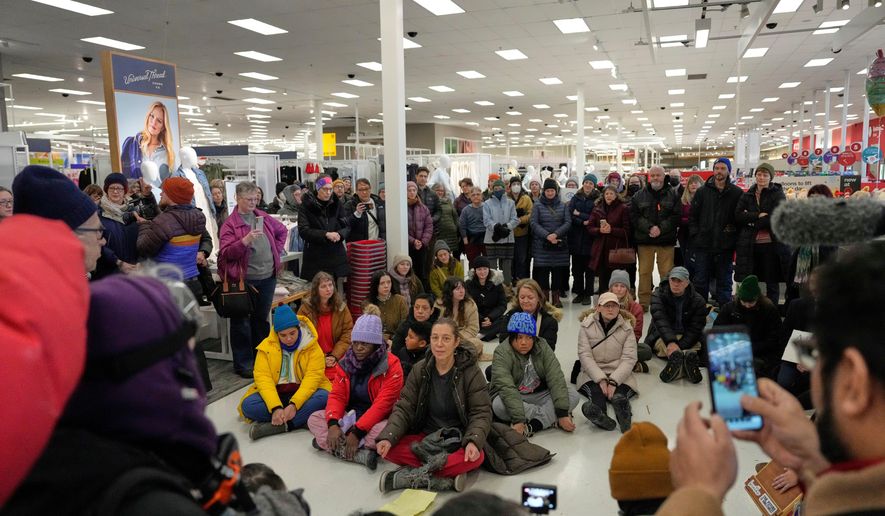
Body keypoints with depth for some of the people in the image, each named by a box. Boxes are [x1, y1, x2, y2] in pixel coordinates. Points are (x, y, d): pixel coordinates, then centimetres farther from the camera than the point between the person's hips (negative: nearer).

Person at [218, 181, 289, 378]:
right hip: (244, 280, -5)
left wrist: (276, 251, 13)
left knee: (261, 319, 17)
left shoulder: (263, 217, 8)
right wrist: (245, 240, -27)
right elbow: (225, 253, -15)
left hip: (267, 278, 5)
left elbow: (282, 231, 24)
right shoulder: (230, 224, -8)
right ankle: (243, 364, 15)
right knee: (242, 322, 4)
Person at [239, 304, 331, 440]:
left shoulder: (312, 346, -7)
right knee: (248, 405, -26)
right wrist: (275, 408, -28)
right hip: (275, 394, 2)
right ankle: (305, 419, -26)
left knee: (323, 397, -32)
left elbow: (313, 376, -16)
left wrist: (294, 404, -29)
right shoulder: (266, 346, -4)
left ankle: (279, 425, -28)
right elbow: (263, 378, -13)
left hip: (303, 393, -2)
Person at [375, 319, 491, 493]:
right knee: (390, 449, -23)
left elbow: (481, 413, -10)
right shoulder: (419, 370, 0)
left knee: (477, 457, -35)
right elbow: (404, 408, -3)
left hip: (458, 440, -2)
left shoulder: (471, 373, -8)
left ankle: (408, 477, -28)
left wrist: (473, 441, -30)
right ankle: (445, 479, -25)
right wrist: (388, 437, -21)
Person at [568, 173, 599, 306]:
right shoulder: (575, 198, 9)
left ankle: (588, 294, 10)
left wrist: (579, 214, -7)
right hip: (576, 237, 3)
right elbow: (570, 215, -2)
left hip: (590, 238, -3)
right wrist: (583, 222, -15)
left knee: (589, 268, 2)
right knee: (577, 267, 7)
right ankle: (579, 293, 17)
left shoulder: (597, 199, 1)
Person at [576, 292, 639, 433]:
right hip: (592, 374, -1)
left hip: (619, 375, 2)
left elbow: (629, 358, -2)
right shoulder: (587, 326, 4)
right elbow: (585, 355, -5)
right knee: (596, 392, -36)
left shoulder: (627, 328, 6)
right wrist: (601, 379, -19)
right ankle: (598, 414, -64)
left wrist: (613, 381, -18)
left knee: (620, 394, -34)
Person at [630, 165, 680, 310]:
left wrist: (661, 228, -15)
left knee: (666, 272, 2)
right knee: (644, 272, 4)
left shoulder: (673, 195, 5)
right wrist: (649, 228, -14)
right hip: (644, 240, 1)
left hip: (666, 241, -1)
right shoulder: (639, 196, 8)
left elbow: (677, 216, -3)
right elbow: (634, 216, -1)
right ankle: (644, 302, 11)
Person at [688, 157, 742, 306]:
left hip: (725, 247, -1)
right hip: (703, 245, 1)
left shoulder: (737, 193, 1)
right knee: (700, 282, 7)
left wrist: (734, 236, -5)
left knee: (724, 282, 9)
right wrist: (695, 234, -3)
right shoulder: (702, 192, 5)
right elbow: (693, 215, 6)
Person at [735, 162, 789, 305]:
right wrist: (758, 215, -14)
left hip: (771, 244, -3)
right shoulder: (747, 195, 11)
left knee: (772, 283, 6)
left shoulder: (778, 194, 1)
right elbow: (737, 215, -2)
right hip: (749, 245, 3)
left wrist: (752, 222, -8)